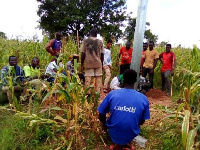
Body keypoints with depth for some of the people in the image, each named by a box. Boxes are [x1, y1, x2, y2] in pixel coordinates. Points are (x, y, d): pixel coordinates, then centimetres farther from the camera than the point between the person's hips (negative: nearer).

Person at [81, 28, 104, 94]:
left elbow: (83, 54, 0)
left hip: (88, 63, 0)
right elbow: (102, 54, 4)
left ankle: (88, 93, 2)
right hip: (98, 63, 1)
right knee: (98, 79, 5)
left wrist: (82, 64, 7)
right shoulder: (100, 42, 6)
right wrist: (102, 64, 15)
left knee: (88, 79, 2)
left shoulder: (85, 41, 4)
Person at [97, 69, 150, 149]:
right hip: (130, 136, 1)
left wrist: (105, 126, 15)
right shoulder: (143, 99, -12)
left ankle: (118, 143, 18)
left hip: (113, 133, 0)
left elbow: (101, 115, -6)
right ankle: (124, 143, 16)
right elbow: (141, 122, 0)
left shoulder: (112, 94, -15)